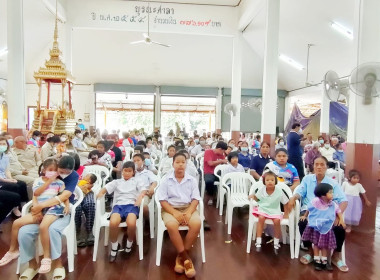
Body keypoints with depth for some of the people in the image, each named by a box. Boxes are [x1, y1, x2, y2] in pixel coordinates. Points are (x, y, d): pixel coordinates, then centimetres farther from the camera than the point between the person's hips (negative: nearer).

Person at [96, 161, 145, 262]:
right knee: (113, 223, -34)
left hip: (131, 205, -1)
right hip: (118, 205, 1)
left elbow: (144, 190, 8)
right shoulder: (116, 182, 28)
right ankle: (114, 246, -5)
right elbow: (105, 188, 14)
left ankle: (130, 243, 0)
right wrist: (100, 193, -9)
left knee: (131, 223, -35)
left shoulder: (136, 181, 24)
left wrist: (140, 196, -14)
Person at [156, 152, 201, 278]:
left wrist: (189, 212, -16)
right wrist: (174, 212, -18)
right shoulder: (166, 180, 0)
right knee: (171, 225, -34)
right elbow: (162, 200, -5)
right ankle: (185, 257, -16)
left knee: (197, 223, -29)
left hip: (188, 208, 2)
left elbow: (195, 199, 3)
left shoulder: (192, 180, 5)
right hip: (170, 208, -1)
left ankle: (181, 256, -10)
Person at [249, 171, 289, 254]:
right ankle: (258, 242, -21)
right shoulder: (261, 189, -6)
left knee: (277, 221, -29)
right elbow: (257, 198, 11)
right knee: (261, 218, -30)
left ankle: (276, 243, -7)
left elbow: (286, 203, 0)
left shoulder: (279, 191, -11)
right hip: (263, 209, 1)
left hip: (275, 211, 0)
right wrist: (253, 196, -12)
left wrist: (286, 214, 0)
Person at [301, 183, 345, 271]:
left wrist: (341, 220, -5)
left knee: (324, 244, 11)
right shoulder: (315, 201, -17)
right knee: (316, 244, 7)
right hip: (316, 227, -3)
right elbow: (309, 209, -1)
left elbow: (338, 211, 8)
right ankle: (317, 261, 18)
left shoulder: (333, 204, -6)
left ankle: (324, 261, 26)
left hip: (326, 228, 3)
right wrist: (305, 216, 6)